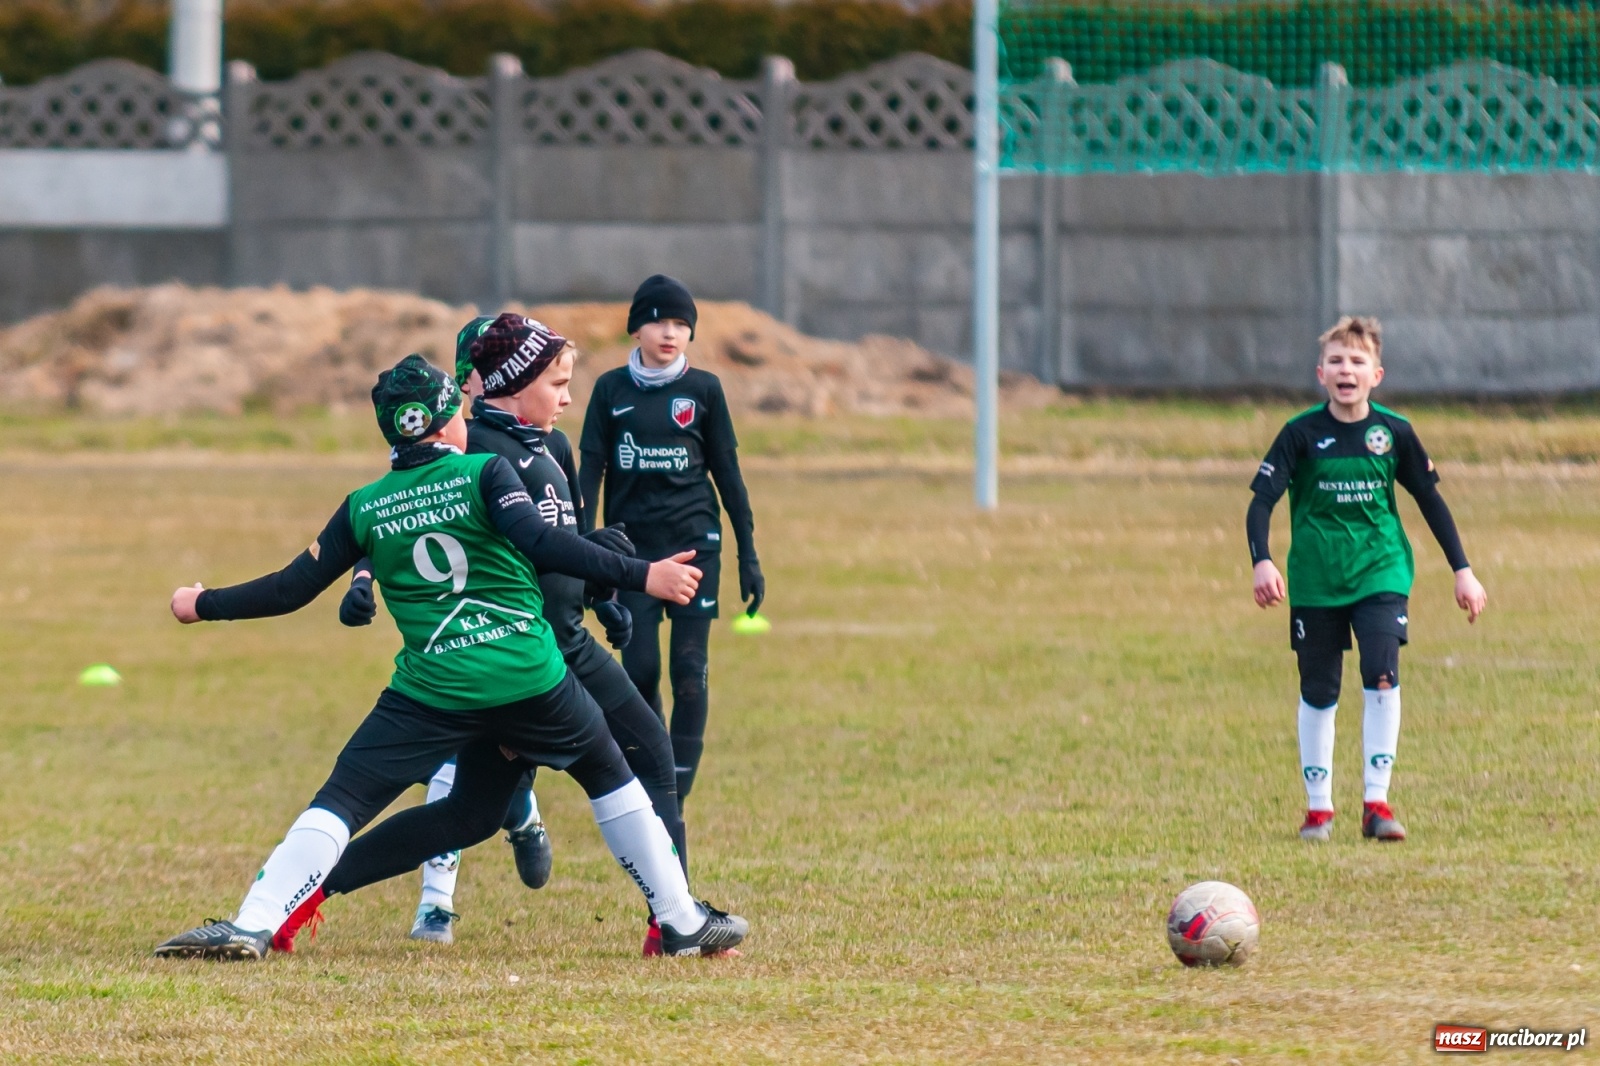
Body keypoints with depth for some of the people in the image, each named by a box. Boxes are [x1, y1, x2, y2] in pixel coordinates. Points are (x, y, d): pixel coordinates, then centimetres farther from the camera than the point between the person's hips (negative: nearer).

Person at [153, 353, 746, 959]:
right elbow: (538, 543, -16)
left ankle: (251, 927, -15)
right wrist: (641, 577, -19)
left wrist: (203, 606, 24)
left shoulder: (364, 508, 7)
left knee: (339, 803, 2)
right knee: (610, 778, 21)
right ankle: (682, 923, 23)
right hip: (532, 680, 0)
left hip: (432, 693, 1)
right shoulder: (484, 474, 0)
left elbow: (292, 589, 9)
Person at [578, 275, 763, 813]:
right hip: (633, 546, 1)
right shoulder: (611, 390, 5)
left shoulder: (703, 389, 4)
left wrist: (749, 556, 5)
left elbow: (727, 472, 7)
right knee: (640, 669, -5)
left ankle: (678, 790, -5)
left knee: (689, 671, -7)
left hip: (694, 543, -1)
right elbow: (591, 470, 4)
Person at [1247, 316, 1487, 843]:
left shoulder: (1394, 433, -2)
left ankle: (1376, 802, -10)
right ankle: (1319, 807, 20)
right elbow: (1262, 500, -10)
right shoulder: (1301, 434, -7)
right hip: (1316, 580, 0)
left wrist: (1462, 571, 9)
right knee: (1318, 693, 6)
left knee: (1382, 676, -17)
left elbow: (1429, 499, 9)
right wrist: (1262, 562, -27)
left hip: (1381, 573, 0)